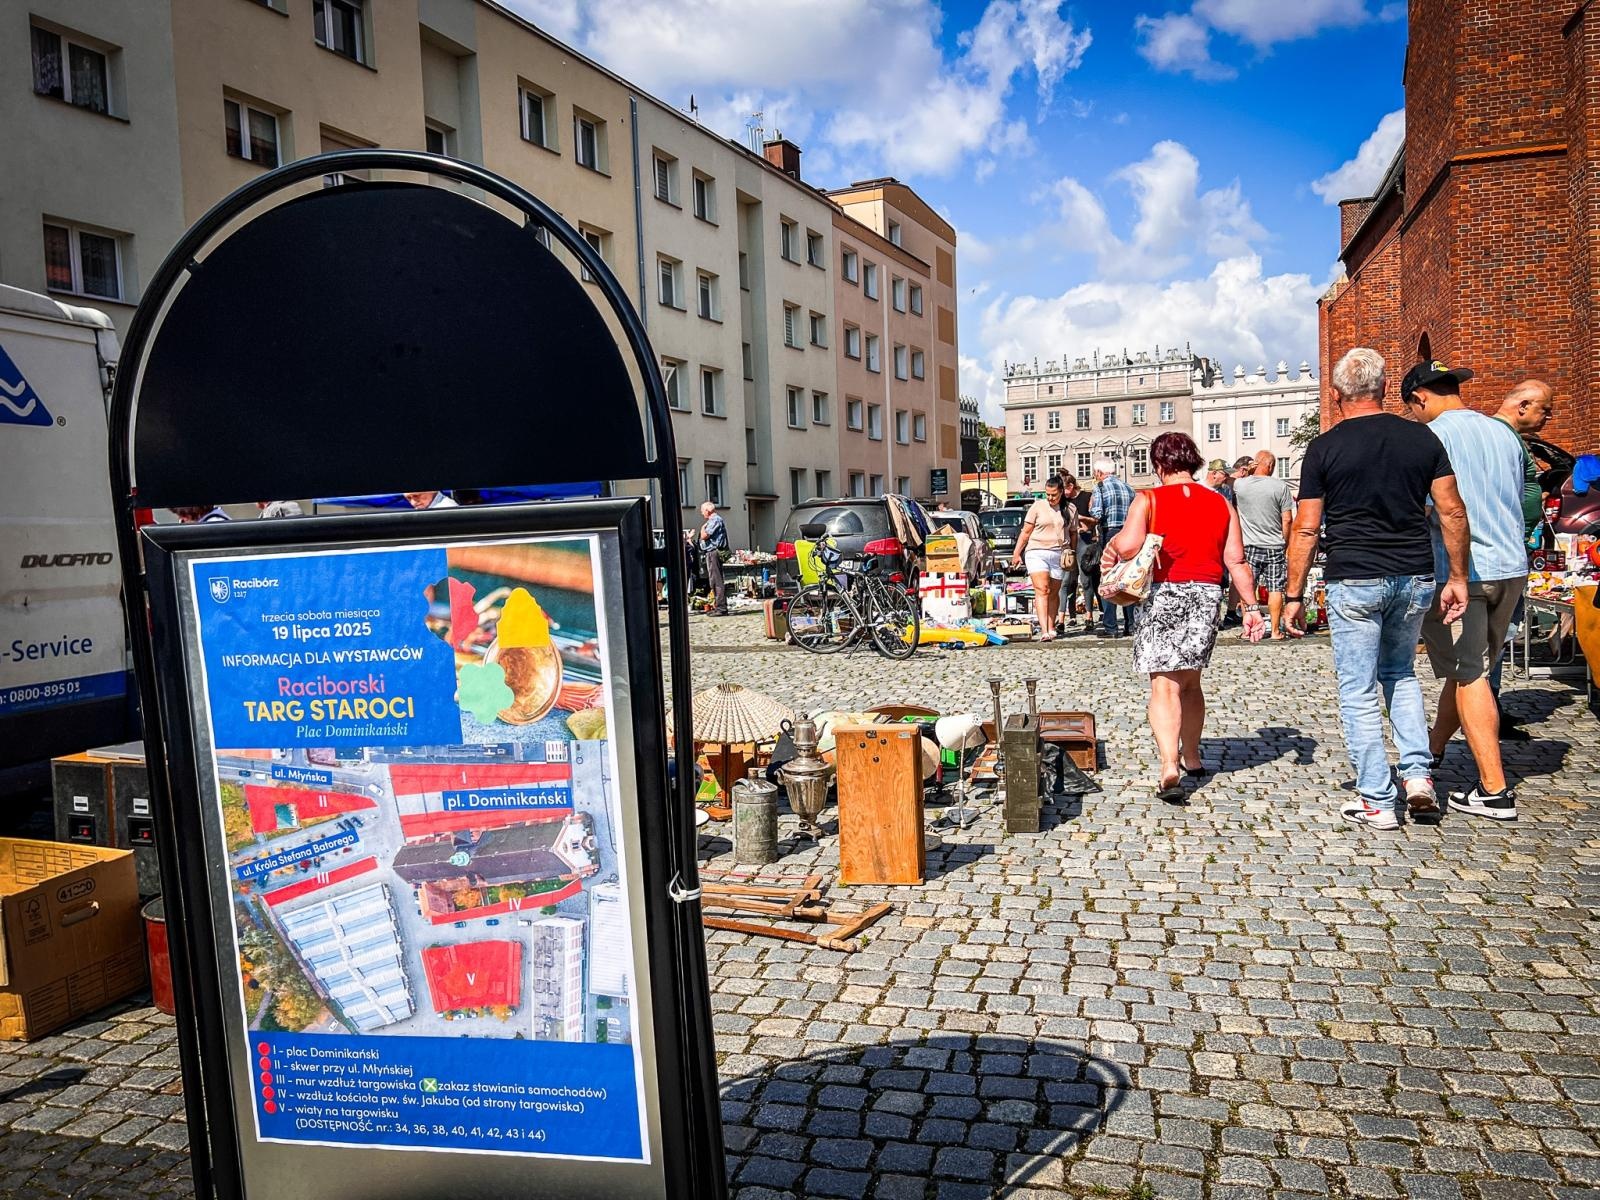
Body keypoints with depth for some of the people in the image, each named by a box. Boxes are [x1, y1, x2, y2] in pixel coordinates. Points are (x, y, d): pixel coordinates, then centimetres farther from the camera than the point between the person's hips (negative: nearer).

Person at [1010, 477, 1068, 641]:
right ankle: (1044, 631, -22)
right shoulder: (1038, 506, 4)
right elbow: (1025, 532, 5)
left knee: (1054, 593, 7)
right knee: (1042, 590, -14)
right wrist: (1016, 554, 2)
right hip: (1037, 552, -3)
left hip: (1059, 554, 3)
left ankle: (1051, 628, 16)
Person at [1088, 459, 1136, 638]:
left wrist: (1090, 508, 6)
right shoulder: (1128, 488, 12)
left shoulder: (1100, 487, -4)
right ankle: (1131, 625, 13)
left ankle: (1109, 627, -5)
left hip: (1109, 535, -5)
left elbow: (1097, 514, -14)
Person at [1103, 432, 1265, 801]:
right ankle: (1191, 757, 33)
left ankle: (1170, 768, -20)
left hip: (1162, 594, -4)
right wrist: (1251, 607, 7)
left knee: (1164, 685, -6)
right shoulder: (1221, 504, 9)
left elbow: (1127, 547, -17)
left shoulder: (1148, 500, -3)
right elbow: (1237, 561, 4)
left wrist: (1110, 550, 4)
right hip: (1206, 595, 4)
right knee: (1190, 681, 20)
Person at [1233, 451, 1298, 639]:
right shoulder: (1280, 486, -7)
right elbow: (1287, 519, -5)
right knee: (1275, 589, 6)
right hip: (1275, 546, -1)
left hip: (1249, 546, 1)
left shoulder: (1239, 485, -3)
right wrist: (1286, 544, 5)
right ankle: (1275, 631, 9)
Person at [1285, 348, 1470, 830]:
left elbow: (1306, 530, -5)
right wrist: (1457, 577, 11)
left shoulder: (1324, 448, -4)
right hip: (1415, 578, 4)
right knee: (1400, 673, 25)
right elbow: (1453, 512, 3)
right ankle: (1418, 773, 14)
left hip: (1354, 581, -4)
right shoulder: (1422, 438, 5)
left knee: (1359, 692, 4)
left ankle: (1376, 801, 8)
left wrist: (1294, 595, 0)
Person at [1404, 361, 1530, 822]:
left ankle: (1494, 790, -1)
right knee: (1471, 668, 18)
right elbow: (1517, 500, 21)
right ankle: (1433, 747, 37)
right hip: (1512, 567, 7)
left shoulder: (1432, 436, -10)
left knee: (1469, 676, -2)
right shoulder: (1505, 433, 11)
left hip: (1458, 572, -7)